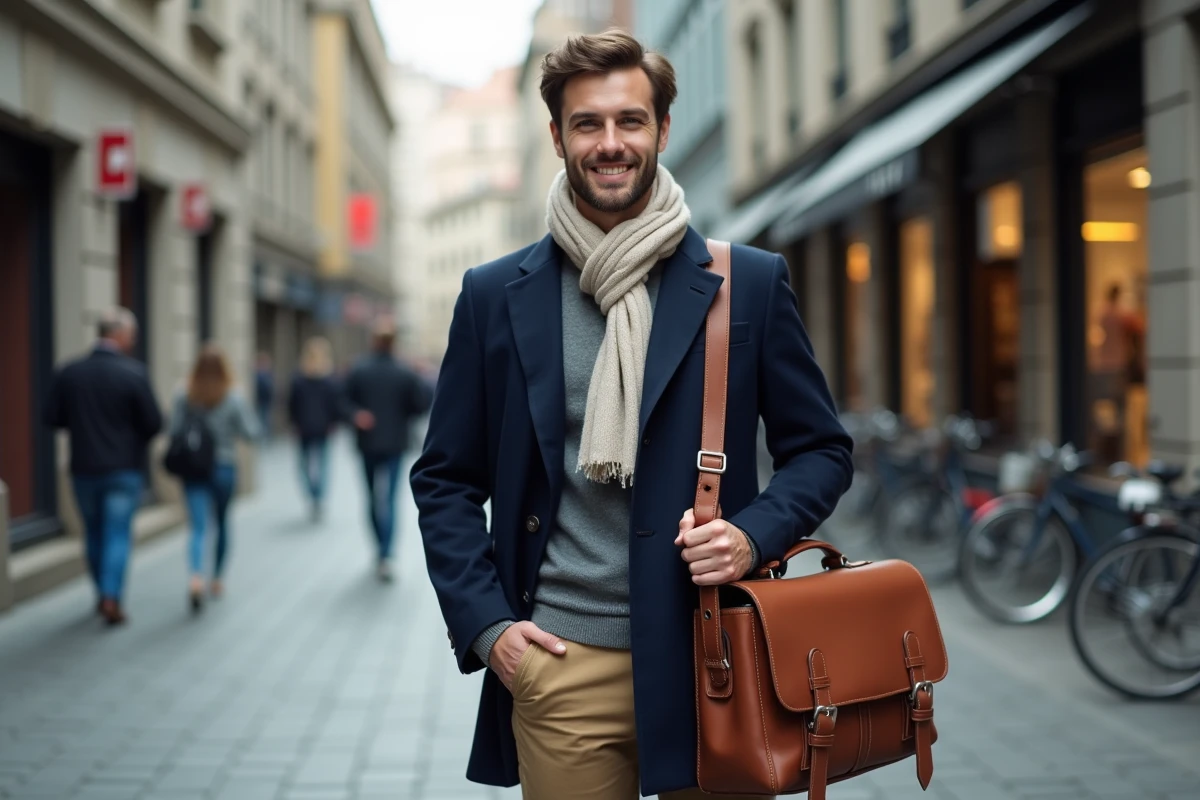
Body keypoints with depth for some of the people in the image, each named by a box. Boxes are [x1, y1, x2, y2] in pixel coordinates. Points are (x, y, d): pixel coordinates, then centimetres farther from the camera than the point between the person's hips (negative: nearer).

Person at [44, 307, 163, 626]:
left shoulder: (68, 373, -4)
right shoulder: (133, 373, -14)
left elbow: (52, 418, -2)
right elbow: (154, 423, -13)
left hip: (83, 468, 4)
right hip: (124, 468, -3)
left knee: (93, 533, 18)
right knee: (118, 535, 3)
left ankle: (102, 594, 29)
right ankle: (112, 599, -4)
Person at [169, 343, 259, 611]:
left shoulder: (184, 397, -8)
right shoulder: (234, 398, -11)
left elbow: (174, 431, -6)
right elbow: (250, 433, -9)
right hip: (224, 467, 0)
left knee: (198, 527, -4)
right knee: (222, 523, 19)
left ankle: (195, 577, -28)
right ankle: (216, 580, 30)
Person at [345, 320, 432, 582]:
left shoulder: (358, 370, -6)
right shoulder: (407, 373, -7)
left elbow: (346, 401, -13)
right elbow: (422, 405, -6)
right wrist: (402, 417, 8)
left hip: (368, 444, 1)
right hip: (394, 444, -1)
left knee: (373, 498, 17)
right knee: (388, 499, -2)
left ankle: (381, 549, 28)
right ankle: (385, 556, -16)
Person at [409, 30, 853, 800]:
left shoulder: (750, 284, 2)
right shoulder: (495, 296, 5)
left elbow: (822, 449, 8)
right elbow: (444, 479, 9)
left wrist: (754, 534, -11)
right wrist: (483, 622, -2)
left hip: (709, 656, 0)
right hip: (558, 665, 1)